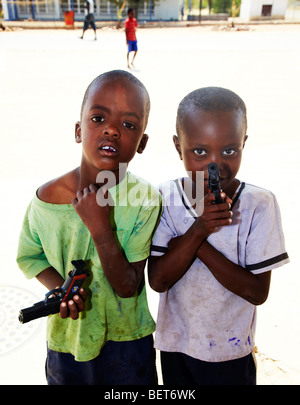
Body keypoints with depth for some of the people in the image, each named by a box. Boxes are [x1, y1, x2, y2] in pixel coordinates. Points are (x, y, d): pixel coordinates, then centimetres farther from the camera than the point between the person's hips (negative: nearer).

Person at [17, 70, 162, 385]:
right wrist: (61, 288, -19)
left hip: (127, 338, 0)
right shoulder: (46, 199, -19)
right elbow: (28, 255, 0)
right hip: (67, 336, 1)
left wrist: (101, 228, -34)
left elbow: (128, 287, -21)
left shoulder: (145, 200, -23)